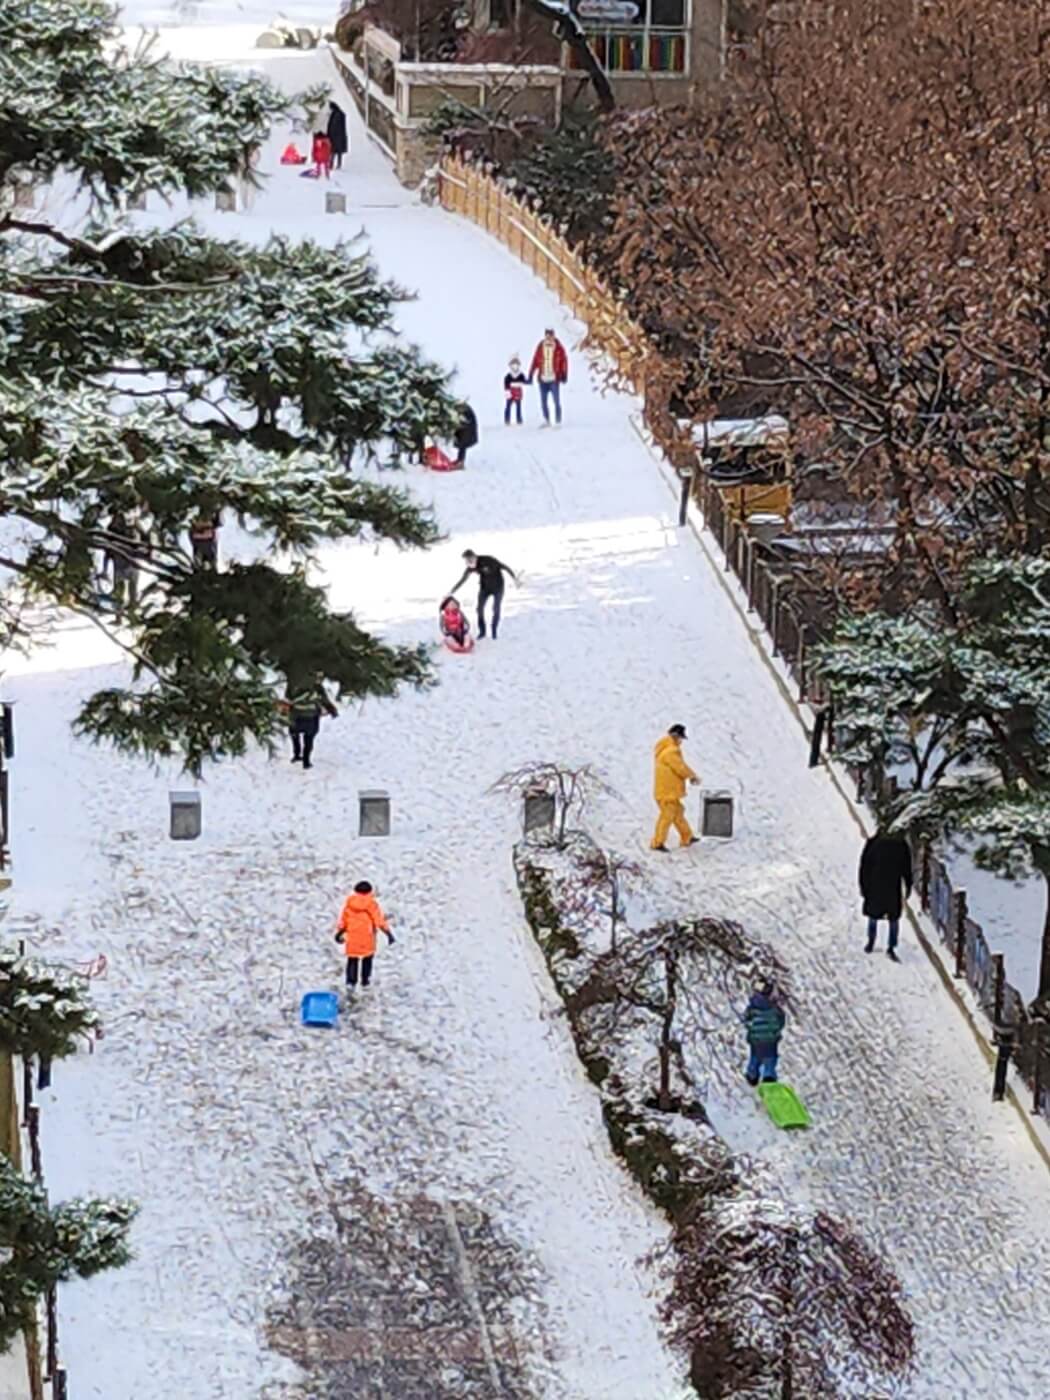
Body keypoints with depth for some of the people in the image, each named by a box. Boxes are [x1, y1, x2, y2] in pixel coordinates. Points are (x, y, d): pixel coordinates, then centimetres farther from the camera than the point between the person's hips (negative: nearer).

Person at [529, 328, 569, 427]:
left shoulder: (558, 348, -5)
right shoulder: (540, 347, 2)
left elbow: (564, 361, -3)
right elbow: (535, 361, 6)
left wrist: (564, 376, -10)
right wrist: (531, 375, 4)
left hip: (554, 379, -3)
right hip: (543, 379, 3)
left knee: (556, 402, -4)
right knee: (543, 402, 8)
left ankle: (558, 422, 3)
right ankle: (546, 421, 24)